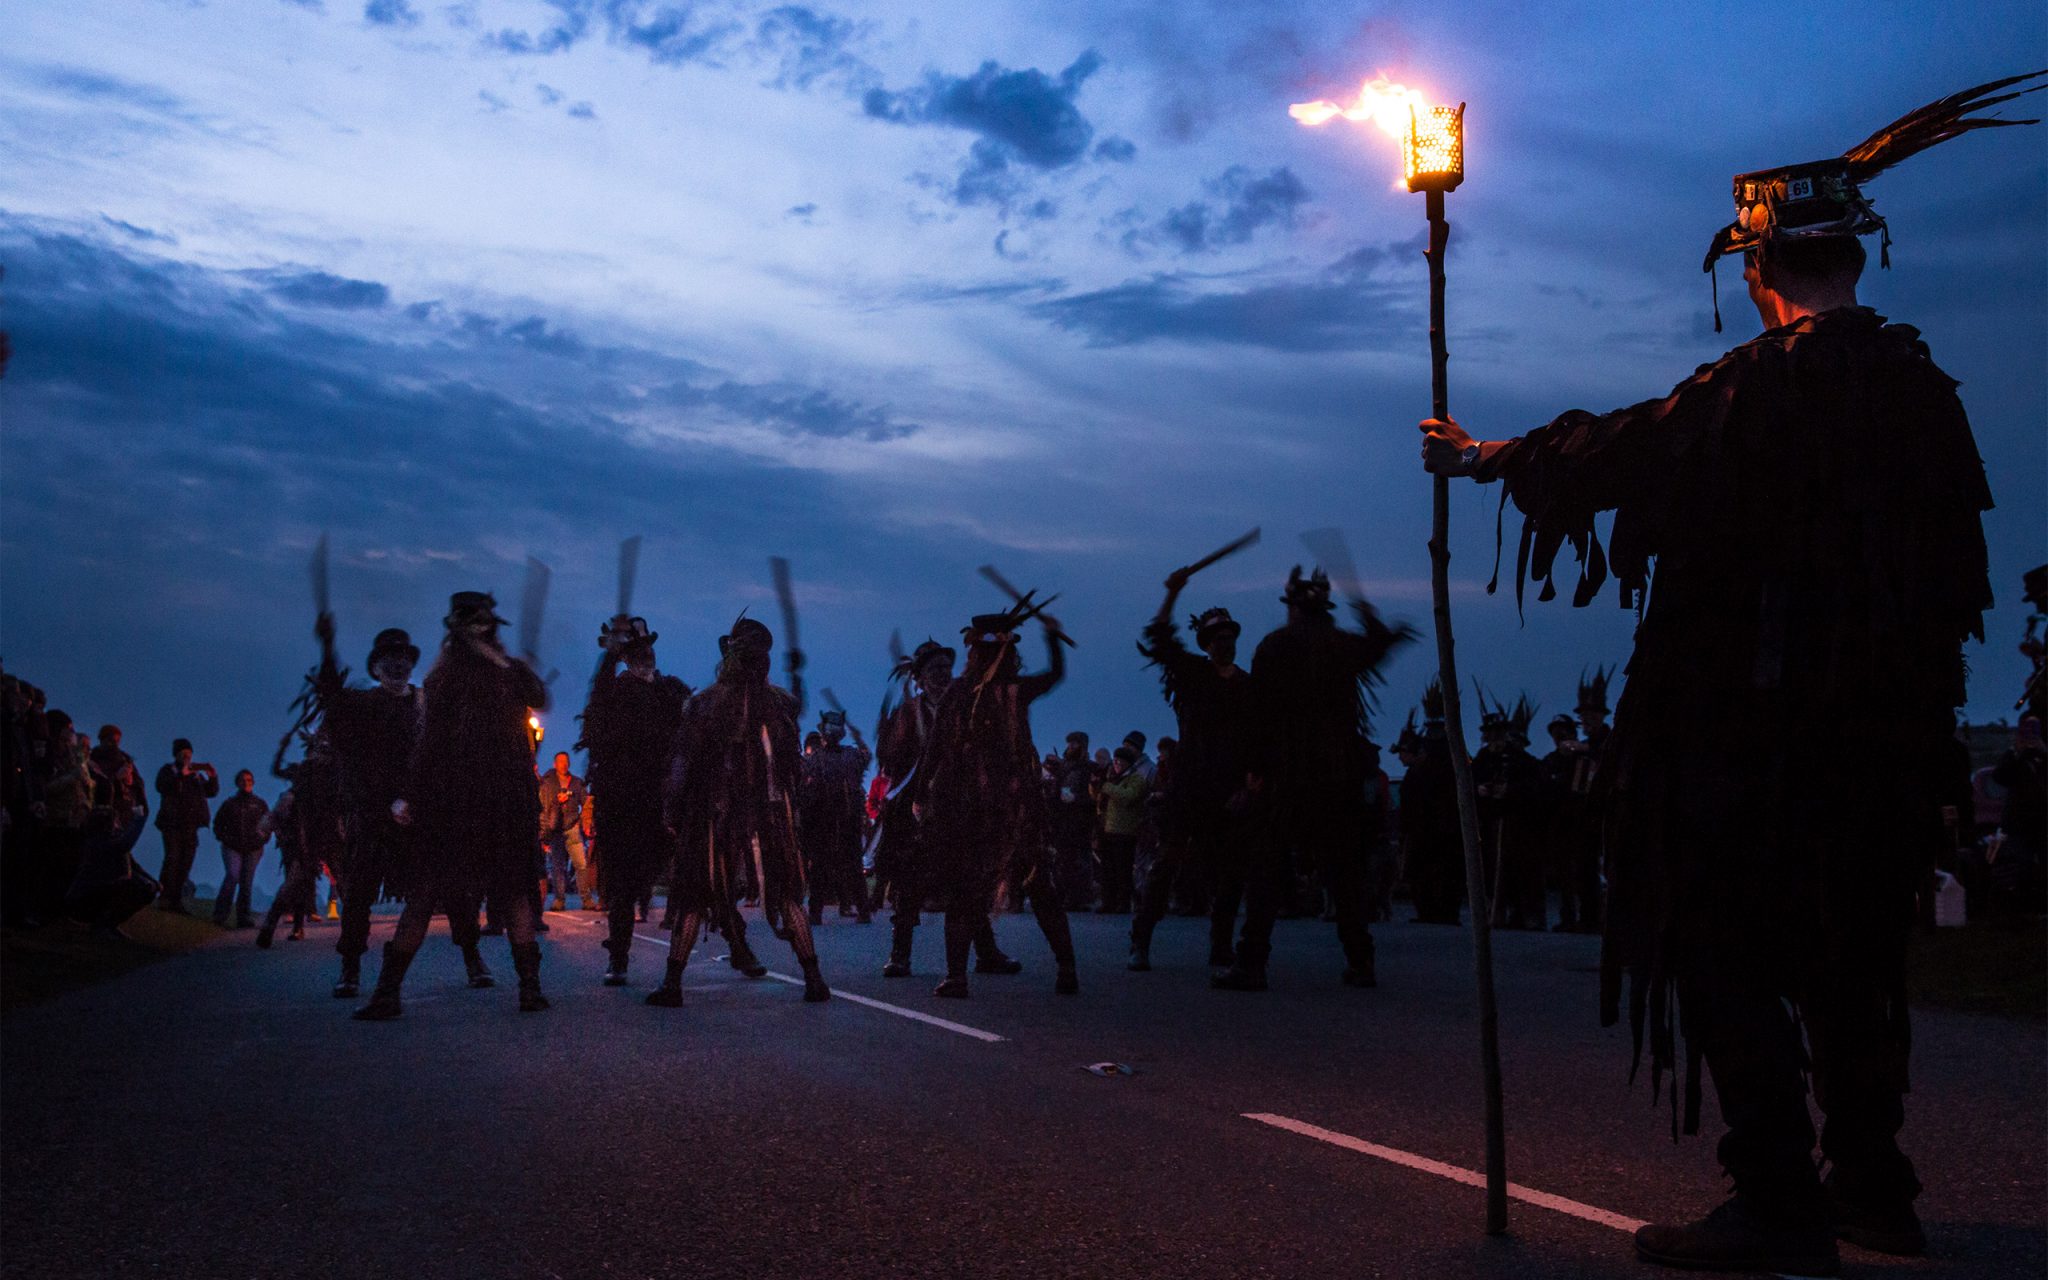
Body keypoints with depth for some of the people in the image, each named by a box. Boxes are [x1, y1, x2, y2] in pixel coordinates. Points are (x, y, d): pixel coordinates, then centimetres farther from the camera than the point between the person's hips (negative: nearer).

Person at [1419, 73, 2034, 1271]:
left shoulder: (1760, 386, -15)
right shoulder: (1923, 387, 7)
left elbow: (1619, 453, -7)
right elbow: (1955, 557, 12)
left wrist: (1489, 457, 8)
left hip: (1752, 720, -7)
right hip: (1886, 724, 8)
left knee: (1724, 945, 0)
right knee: (1847, 946, 17)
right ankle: (1873, 1182, 24)